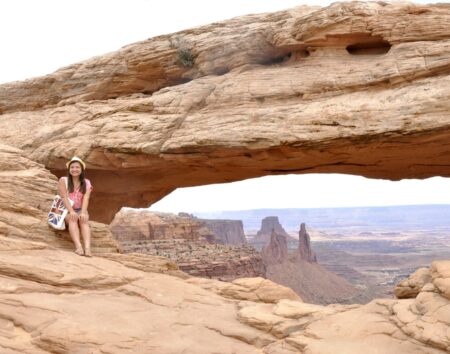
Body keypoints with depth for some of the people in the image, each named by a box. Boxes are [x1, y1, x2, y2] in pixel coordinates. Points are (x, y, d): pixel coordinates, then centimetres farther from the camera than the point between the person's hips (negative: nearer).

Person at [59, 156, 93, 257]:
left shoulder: (86, 183, 4)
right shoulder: (63, 180, 0)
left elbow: (86, 198, -11)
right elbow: (64, 197, -12)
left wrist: (83, 212, -29)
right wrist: (71, 211, -27)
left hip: (80, 210, 1)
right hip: (66, 210, -1)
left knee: (84, 219, -32)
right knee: (73, 218, -35)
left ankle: (87, 247, -52)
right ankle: (78, 246, -54)